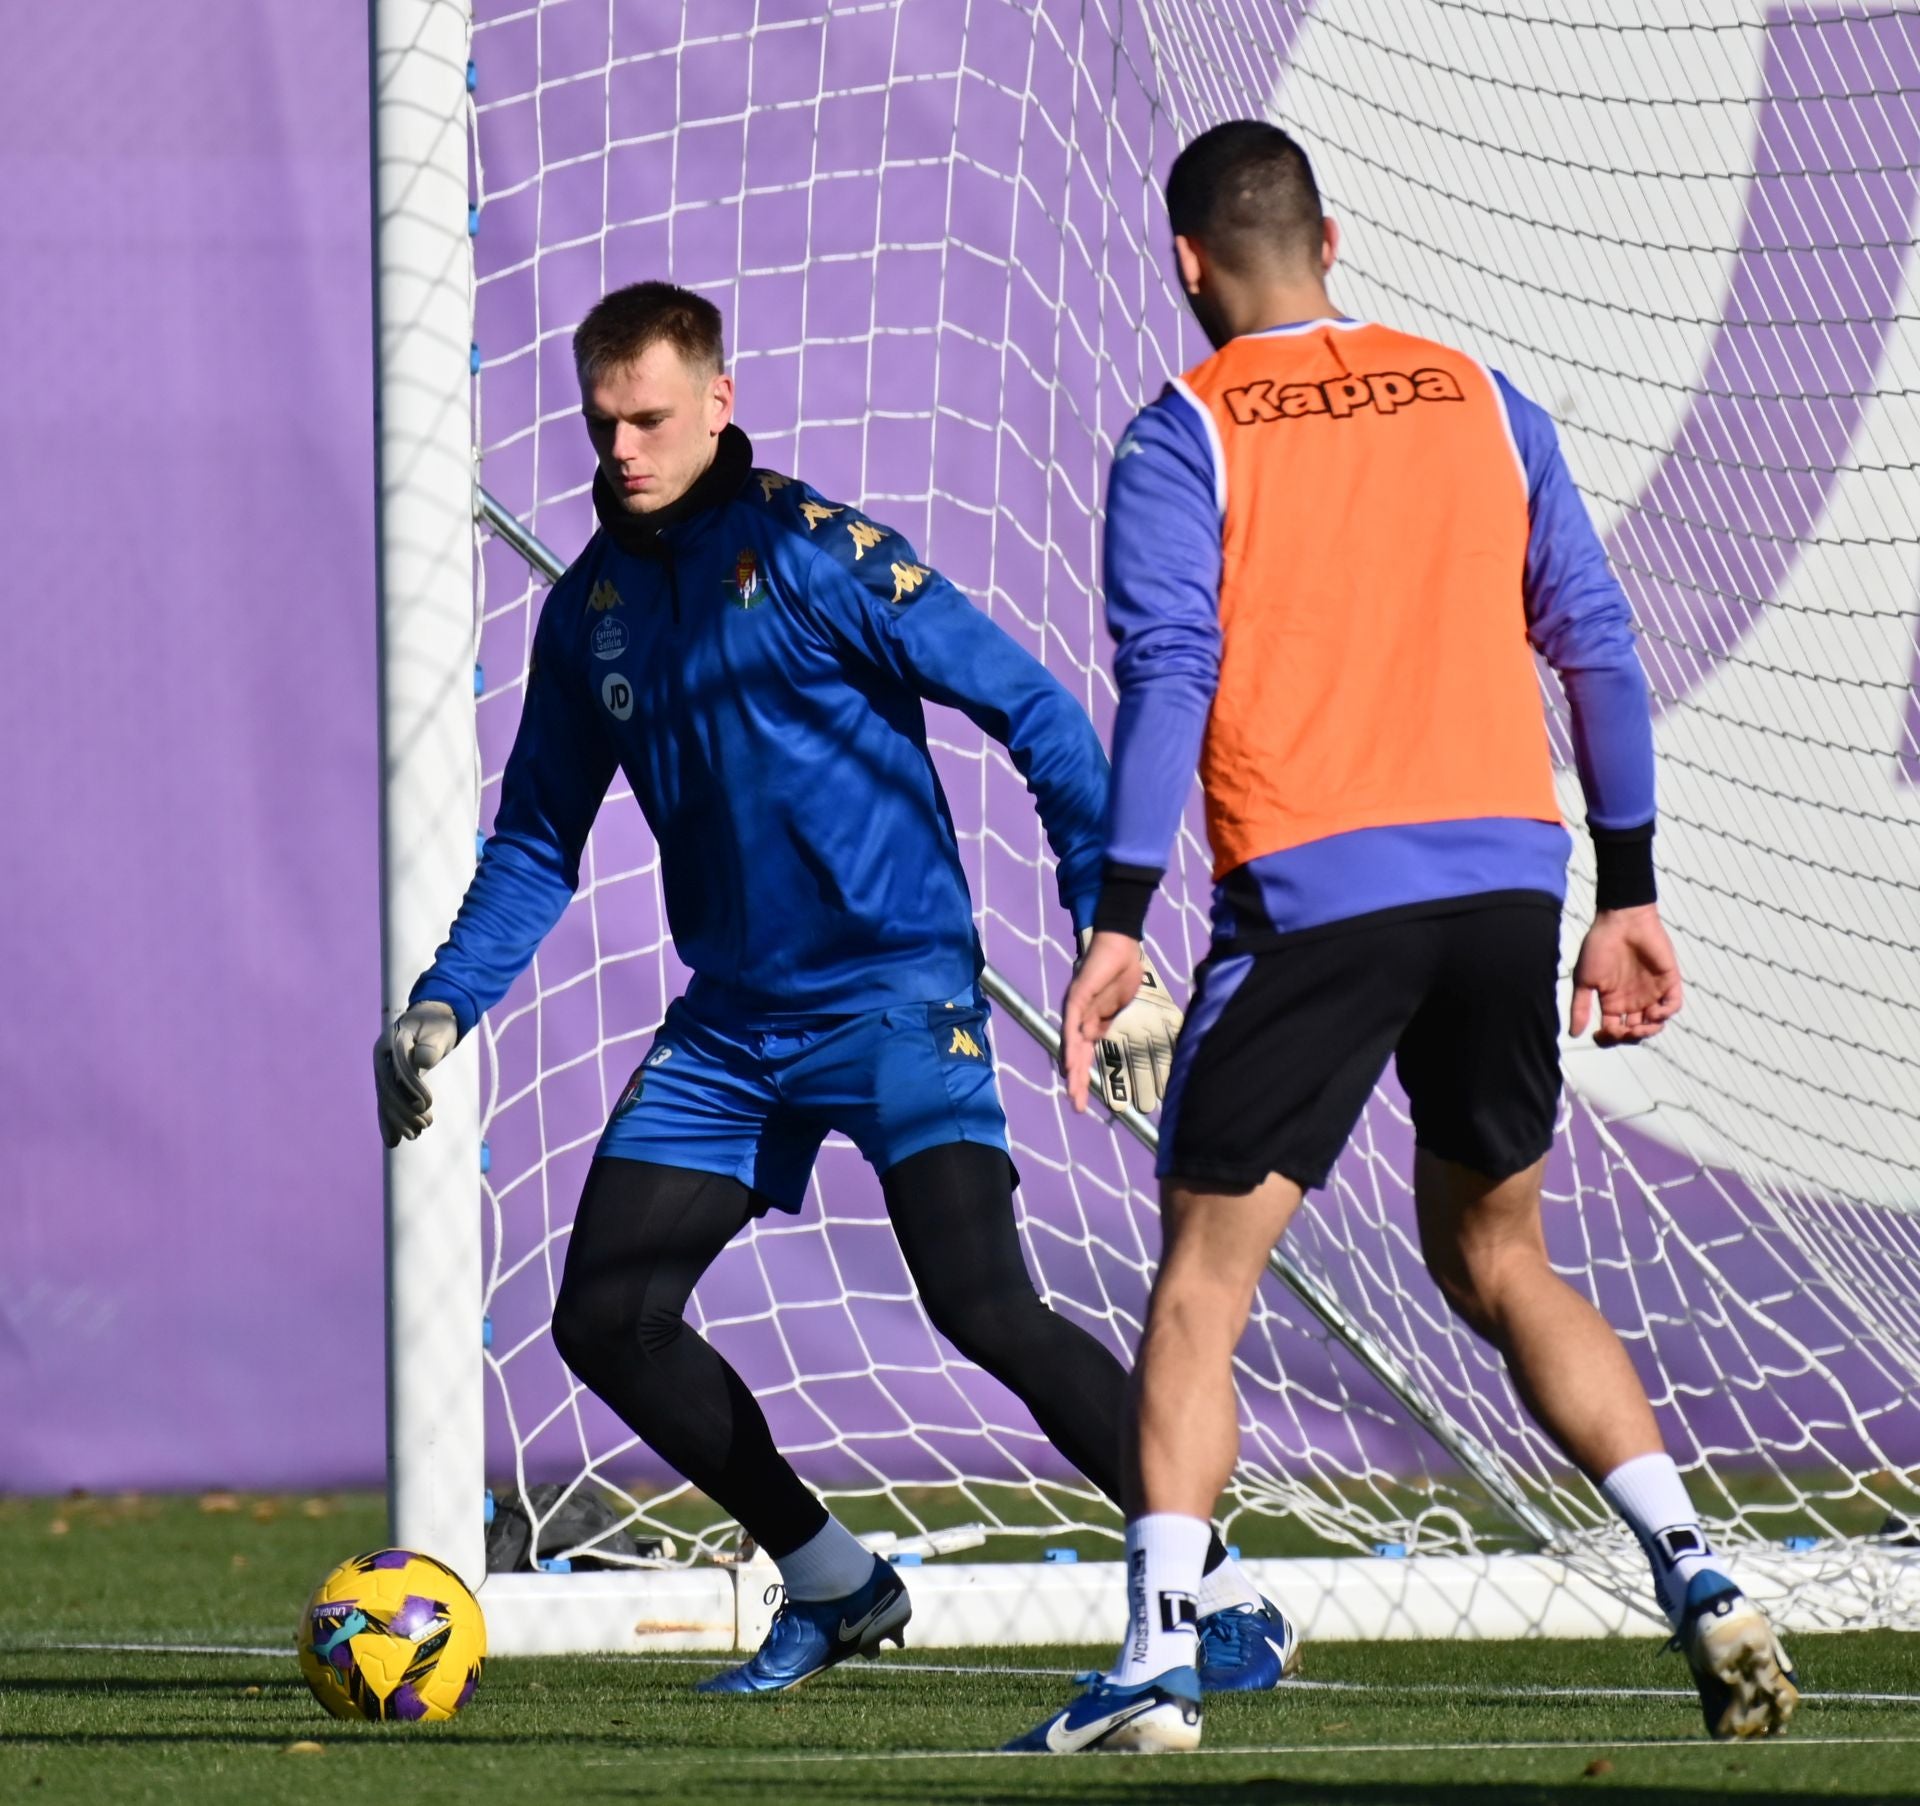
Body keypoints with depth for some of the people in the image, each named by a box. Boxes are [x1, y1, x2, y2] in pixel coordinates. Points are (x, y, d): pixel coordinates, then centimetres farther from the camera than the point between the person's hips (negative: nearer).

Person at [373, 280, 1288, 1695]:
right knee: (607, 1320, 1)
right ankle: (833, 1587, 18)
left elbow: (1035, 714, -10)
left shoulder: (815, 552, -10)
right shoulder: (590, 608, 9)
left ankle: (1232, 1603, -15)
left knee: (984, 1304, -21)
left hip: (893, 988, -7)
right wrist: (443, 1006, 6)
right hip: (731, 1022, 7)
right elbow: (537, 842, 19)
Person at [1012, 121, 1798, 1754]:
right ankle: (1702, 1587, 5)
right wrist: (1628, 897, 15)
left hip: (1314, 893, -4)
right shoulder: (1478, 400, 14)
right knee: (1497, 1259, 19)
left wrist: (1120, 922, -13)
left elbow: (1167, 678, -10)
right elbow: (1598, 647, 11)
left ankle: (1159, 1668, -8)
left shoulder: (1186, 438, 1)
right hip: (1506, 879, 4)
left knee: (1204, 1278, 2)